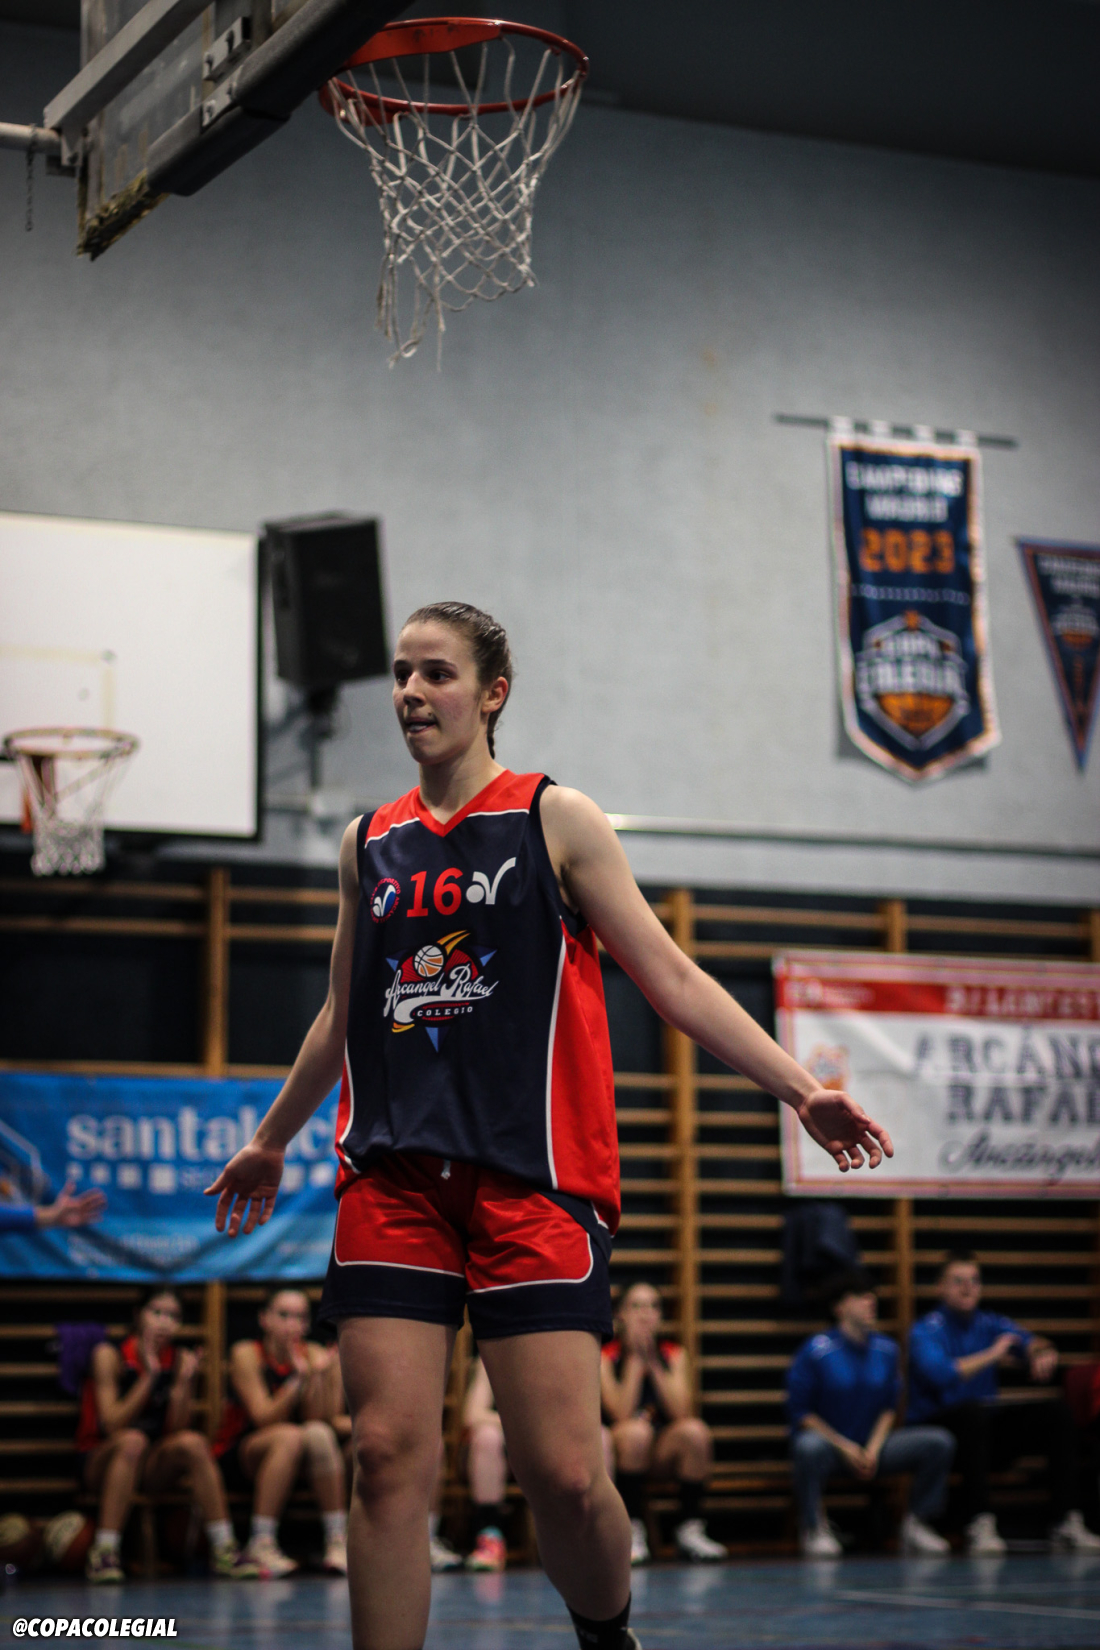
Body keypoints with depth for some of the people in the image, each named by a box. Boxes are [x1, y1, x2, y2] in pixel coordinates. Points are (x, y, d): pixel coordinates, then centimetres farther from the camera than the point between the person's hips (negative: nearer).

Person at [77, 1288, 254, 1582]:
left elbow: (176, 1429, -5)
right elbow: (112, 1424, -18)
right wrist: (148, 1376, -24)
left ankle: (224, 1550, -25)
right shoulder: (110, 1356, -8)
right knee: (133, 1440, -35)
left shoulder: (180, 1361, 2)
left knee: (194, 1442, -25)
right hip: (102, 1464, -3)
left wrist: (183, 1383, -19)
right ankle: (102, 1555, -36)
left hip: (153, 1469, 3)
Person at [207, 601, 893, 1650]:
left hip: (534, 1178, -3)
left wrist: (802, 1090, -5)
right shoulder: (367, 842, 16)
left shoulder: (556, 820, 6)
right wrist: (271, 1143, 38)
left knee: (563, 1474, -7)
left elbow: (672, 979, 3)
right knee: (388, 1455, -8)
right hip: (391, 1179, 3)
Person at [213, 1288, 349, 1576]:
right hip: (239, 1452, -3)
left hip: (297, 1460, 3)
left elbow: (324, 1420, -11)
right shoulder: (246, 1354, -10)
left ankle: (338, 1542, -30)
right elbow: (264, 1417, -19)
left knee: (319, 1433, -30)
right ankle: (261, 1544, -33)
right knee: (289, 1436, -34)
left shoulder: (315, 1355, -1)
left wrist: (317, 1377, -25)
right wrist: (298, 1379, -29)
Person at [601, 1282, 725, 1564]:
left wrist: (653, 1363, -15)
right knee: (636, 1431, -35)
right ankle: (632, 1532, -24)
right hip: (621, 1453, -3)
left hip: (665, 1452, 3)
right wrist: (635, 1360, -17)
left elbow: (681, 1412, -12)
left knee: (695, 1430, -27)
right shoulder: (606, 1357, -7)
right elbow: (621, 1414, -20)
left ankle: (690, 1531, -19)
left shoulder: (674, 1355, 4)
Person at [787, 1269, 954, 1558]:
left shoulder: (886, 1349, 5)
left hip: (871, 1447, 5)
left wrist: (874, 1449, -6)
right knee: (810, 1447, -41)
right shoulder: (815, 1351, -11)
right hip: (829, 1447, -5)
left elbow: (889, 1407, 12)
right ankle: (814, 1529, -18)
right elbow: (800, 1412, -9)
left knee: (939, 1442, -11)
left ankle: (914, 1525, 2)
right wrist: (844, 1447, -14)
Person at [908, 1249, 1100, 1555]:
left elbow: (1027, 1340, -8)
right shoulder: (925, 1331, -6)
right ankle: (979, 1524, -40)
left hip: (983, 1428, 6)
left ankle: (1066, 1521, -17)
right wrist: (991, 1356, -20)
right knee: (972, 1409, -37)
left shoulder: (991, 1324, 11)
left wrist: (1042, 1352, -32)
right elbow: (939, 1374, -26)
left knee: (1055, 1411, -11)